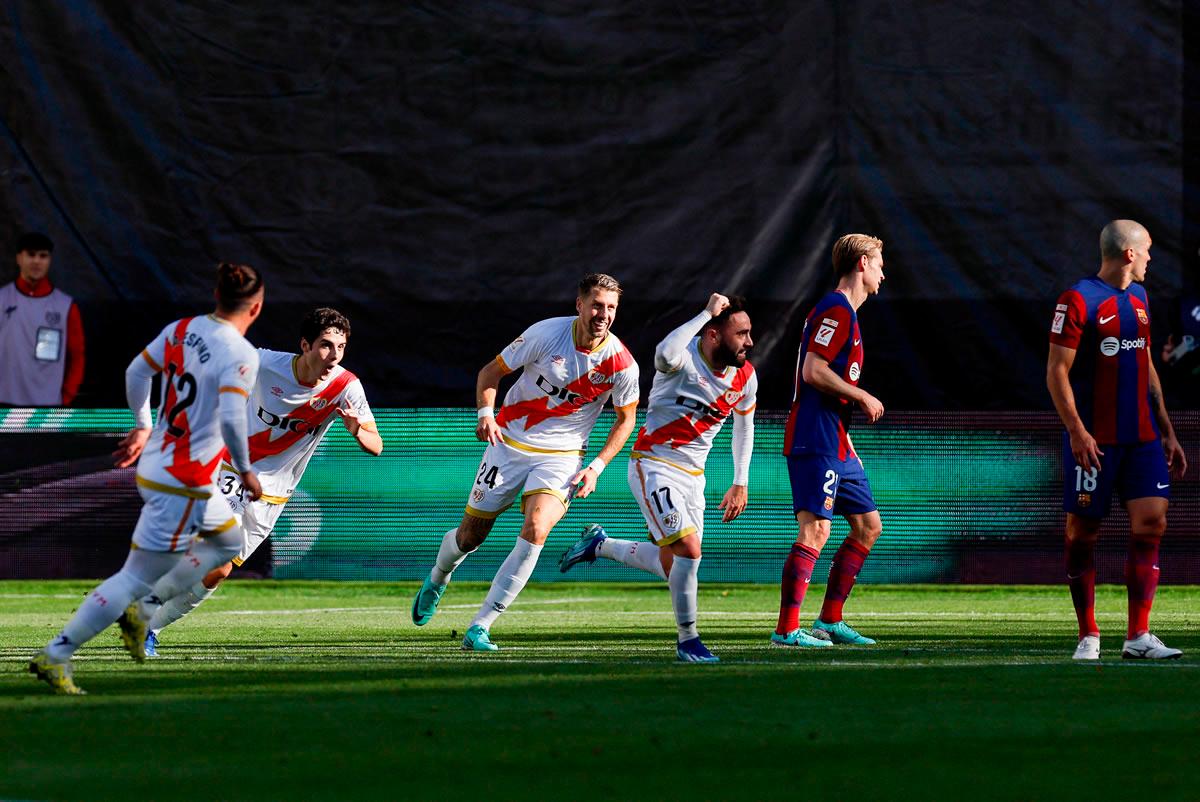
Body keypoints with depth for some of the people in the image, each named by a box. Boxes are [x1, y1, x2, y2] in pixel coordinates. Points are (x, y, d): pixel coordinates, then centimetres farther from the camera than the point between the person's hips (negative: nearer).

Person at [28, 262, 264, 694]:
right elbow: (231, 418, -27)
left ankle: (142, 610, 21)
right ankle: (55, 655, -3)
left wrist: (142, 427, 26)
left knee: (228, 539, 27)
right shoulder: (241, 354, -18)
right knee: (138, 575, -1)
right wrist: (245, 471, -12)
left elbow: (136, 372, 11)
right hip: (183, 485, -9)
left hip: (154, 465, 9)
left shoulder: (180, 330, 3)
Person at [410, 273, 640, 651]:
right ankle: (437, 579, 45)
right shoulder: (546, 334, -15)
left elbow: (625, 418, 5)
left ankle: (480, 627, -20)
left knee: (536, 530, -25)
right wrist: (485, 413, -20)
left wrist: (597, 467, -6)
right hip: (510, 443, 0)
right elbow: (491, 371, -2)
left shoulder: (621, 363, -12)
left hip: (561, 457, 0)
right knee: (471, 534, 7)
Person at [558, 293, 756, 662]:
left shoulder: (745, 377, -2)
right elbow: (666, 354, -48)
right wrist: (707, 313, -39)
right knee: (689, 550, -21)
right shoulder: (684, 357, -21)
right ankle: (687, 640, -7)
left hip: (692, 476, 7)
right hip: (653, 467, -7)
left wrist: (740, 483, 15)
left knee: (671, 567, 10)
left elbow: (744, 424, 17)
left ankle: (599, 545, 34)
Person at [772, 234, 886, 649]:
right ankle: (787, 628, -17)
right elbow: (813, 370, -21)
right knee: (815, 530, -15)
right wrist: (862, 397, -13)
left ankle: (830, 621, 16)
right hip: (816, 440, -11)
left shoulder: (845, 313, 20)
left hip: (836, 443, 11)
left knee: (868, 525, 13)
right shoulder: (836, 311, -12)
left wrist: (859, 403, 17)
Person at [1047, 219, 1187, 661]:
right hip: (1094, 439, -6)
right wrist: (1077, 431, -18)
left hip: (1142, 436, 6)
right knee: (1082, 533, 0)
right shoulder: (1078, 301, -8)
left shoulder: (1139, 298, 16)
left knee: (1151, 521, -6)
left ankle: (1138, 636, -5)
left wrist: (1166, 430, 20)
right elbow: (1057, 370, -11)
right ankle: (1088, 637, 10)